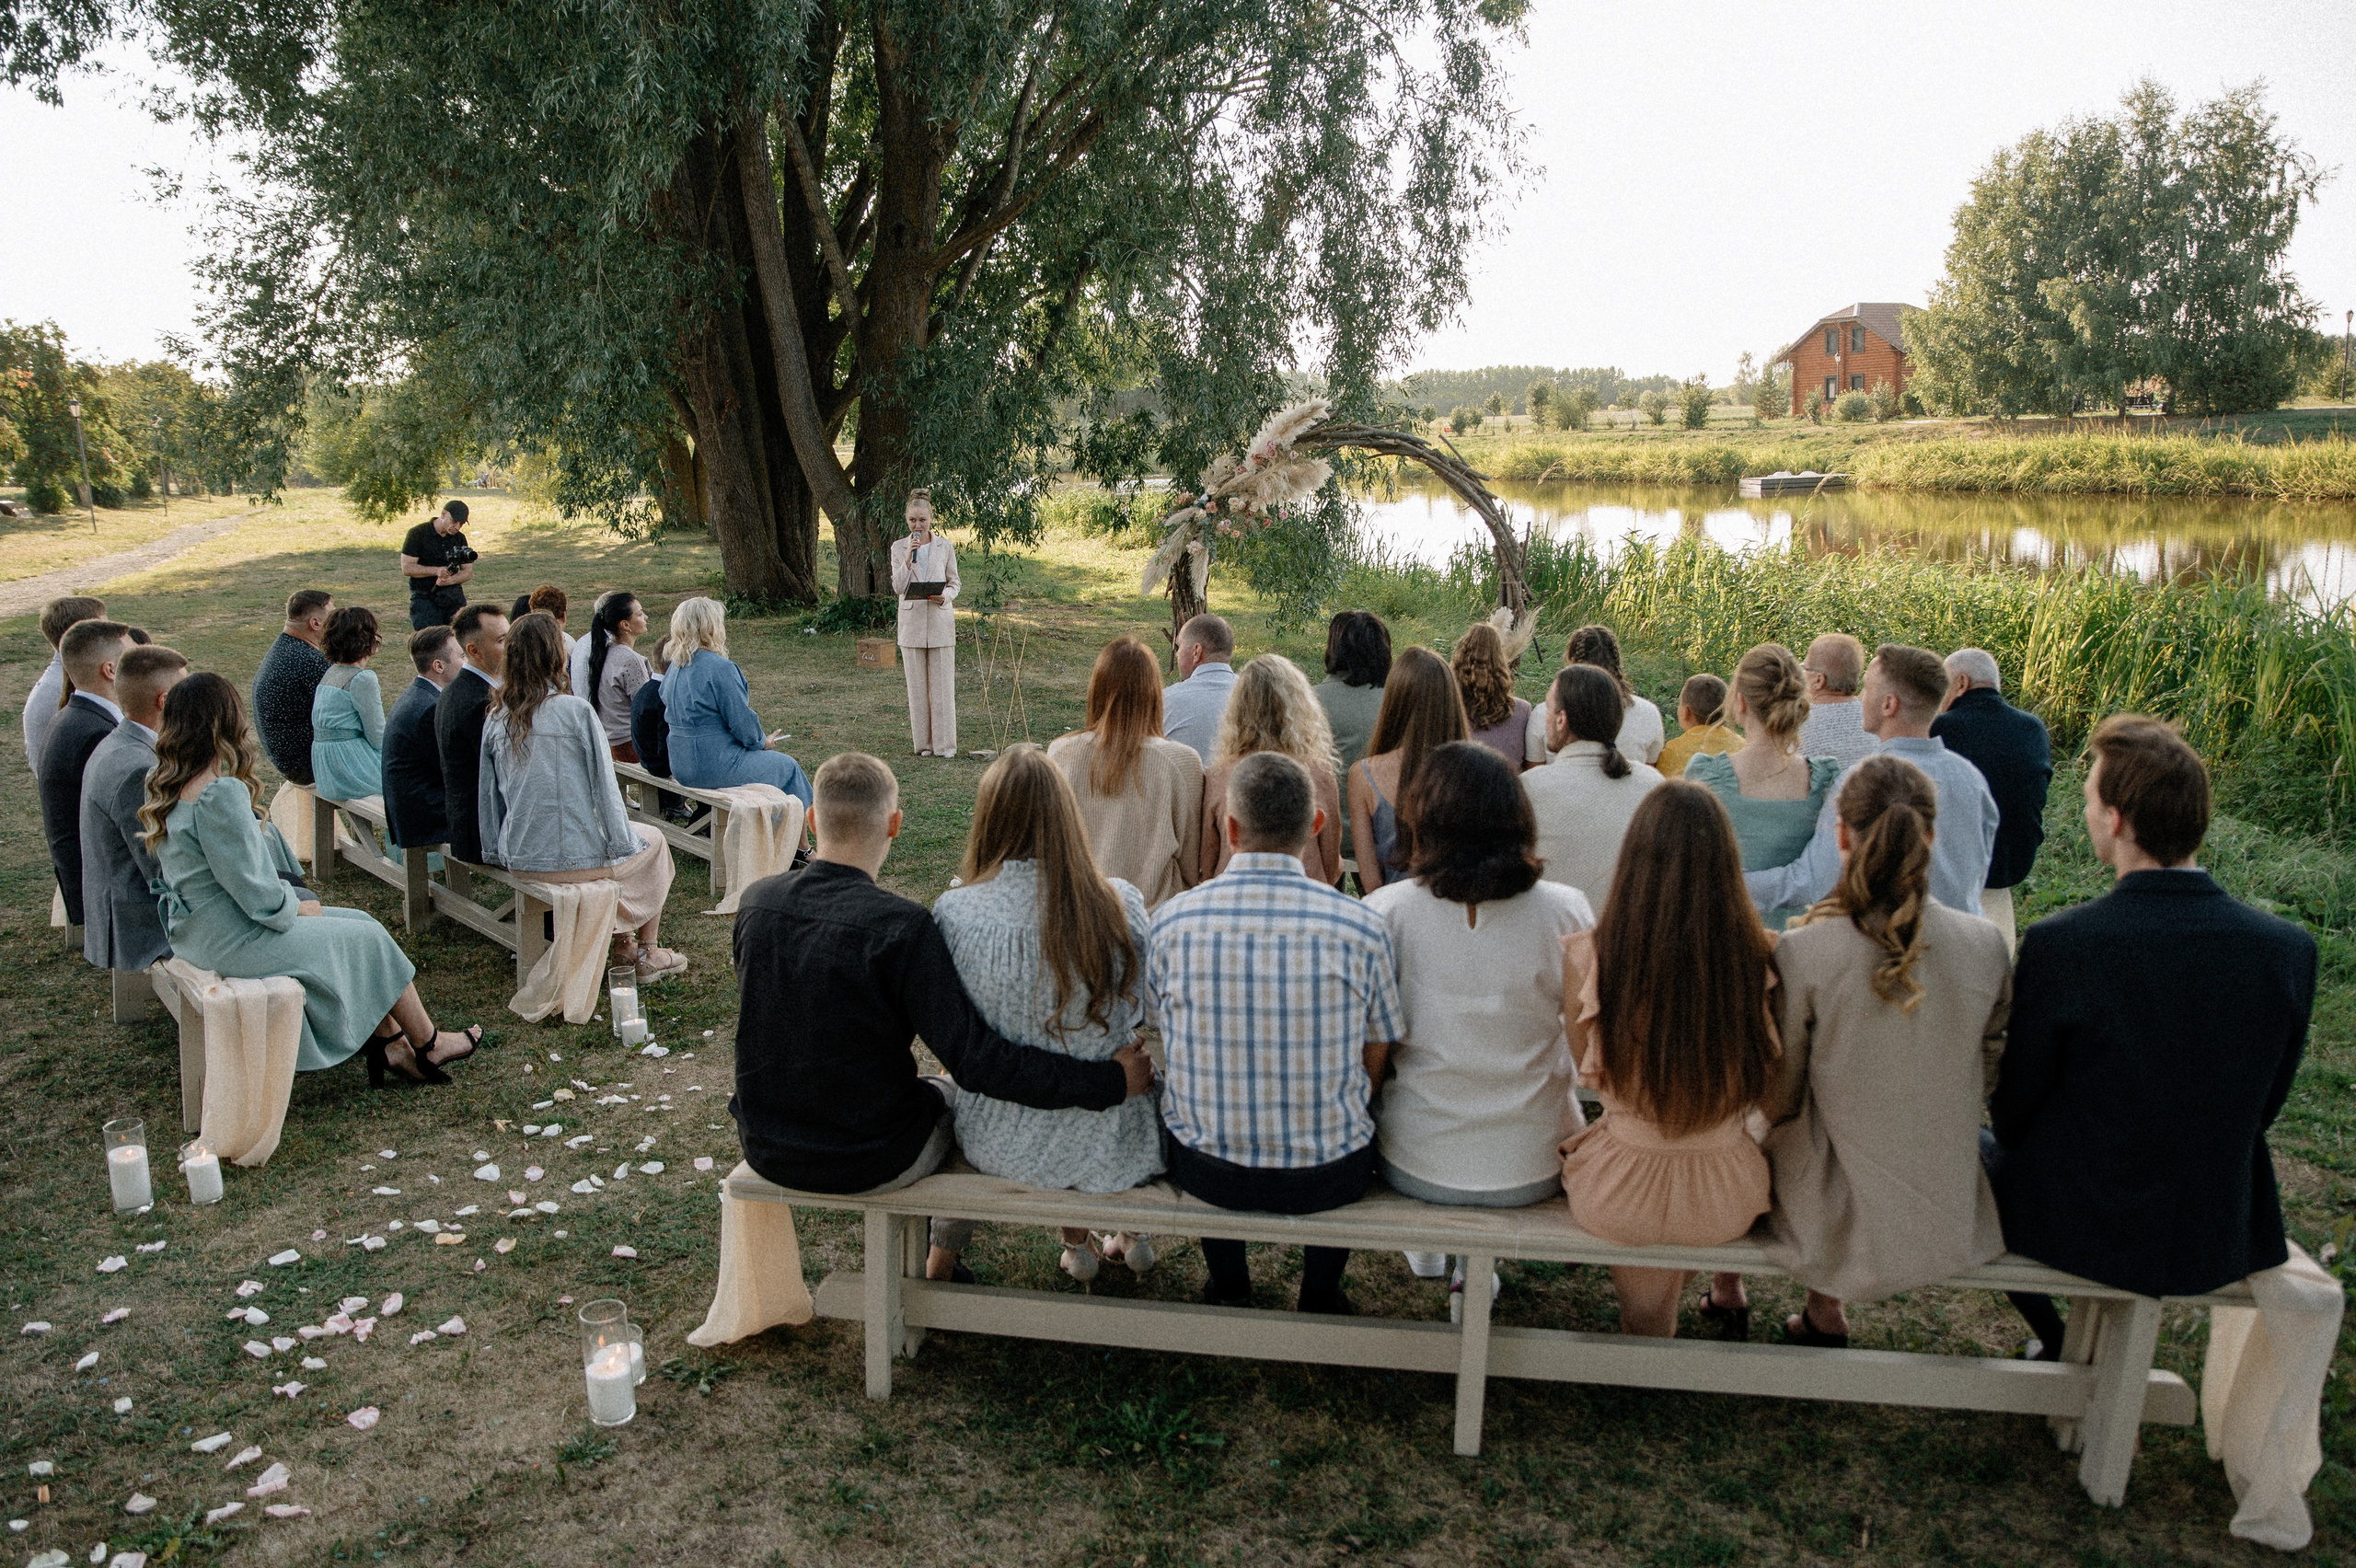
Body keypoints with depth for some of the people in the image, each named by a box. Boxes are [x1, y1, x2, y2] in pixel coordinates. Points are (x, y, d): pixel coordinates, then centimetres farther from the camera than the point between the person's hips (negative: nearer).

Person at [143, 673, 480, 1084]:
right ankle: (429, 1046, 22)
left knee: (361, 924, 14)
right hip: (235, 942, -9)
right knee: (368, 938, 6)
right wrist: (298, 907, -5)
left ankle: (391, 1045, 18)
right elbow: (256, 891, -25)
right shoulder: (221, 794, -26)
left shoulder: (167, 789, 4)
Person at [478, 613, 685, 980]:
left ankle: (622, 944, 36)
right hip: (573, 858, -6)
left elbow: (488, 792, 6)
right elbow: (603, 787, -13)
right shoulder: (575, 711, -17)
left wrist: (498, 851, 19)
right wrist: (624, 844, 0)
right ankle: (646, 955, 31)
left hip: (518, 858, 6)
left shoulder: (496, 716, -1)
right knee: (652, 843, 24)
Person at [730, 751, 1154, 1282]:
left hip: (766, 1150, 5)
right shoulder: (900, 926, -26)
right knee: (966, 1093, 25)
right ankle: (942, 1264, 43)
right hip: (872, 1162, -5)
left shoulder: (756, 901, -9)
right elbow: (975, 1059, -28)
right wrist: (1110, 1080, -24)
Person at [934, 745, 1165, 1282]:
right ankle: (1135, 1234, 50)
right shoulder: (1121, 902, -16)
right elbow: (1143, 1016, 0)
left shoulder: (953, 911, -17)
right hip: (1112, 1148, 0)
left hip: (1000, 1146, 1)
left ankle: (1076, 1244, 48)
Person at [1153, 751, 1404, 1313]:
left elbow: (1168, 1051, 3)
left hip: (1205, 1171, 1)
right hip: (1328, 1177, -1)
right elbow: (1374, 1065, -3)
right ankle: (1321, 1296, 43)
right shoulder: (1362, 926, -14)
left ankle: (1228, 1290, 47)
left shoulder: (1173, 920, -11)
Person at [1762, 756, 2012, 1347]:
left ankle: (1825, 1315, 38)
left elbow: (1778, 1101, -9)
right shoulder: (1985, 946, -11)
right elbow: (1989, 1081, 4)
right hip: (1952, 1223, 3)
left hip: (1840, 1226, -3)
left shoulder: (1801, 953, -20)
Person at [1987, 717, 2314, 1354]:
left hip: (2076, 1230, -4)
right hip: (2222, 1246, 4)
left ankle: (2059, 1343, 38)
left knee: (1971, 1142, 27)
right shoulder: (2289, 949, -14)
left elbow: (2012, 1116, -13)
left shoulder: (2059, 944, -25)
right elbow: (2260, 1112, 0)